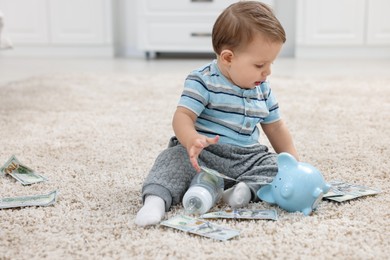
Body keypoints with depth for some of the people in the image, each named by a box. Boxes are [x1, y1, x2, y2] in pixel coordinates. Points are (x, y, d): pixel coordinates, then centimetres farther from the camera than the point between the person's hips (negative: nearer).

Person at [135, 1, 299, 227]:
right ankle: (157, 198, -47)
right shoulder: (203, 81, -10)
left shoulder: (263, 89, 10)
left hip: (247, 158, 5)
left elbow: (275, 126, 20)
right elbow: (183, 116, -20)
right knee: (175, 158, -32)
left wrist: (292, 159, 12)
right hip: (202, 155, -5)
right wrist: (192, 140, -41)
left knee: (277, 166, -17)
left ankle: (245, 189, -35)